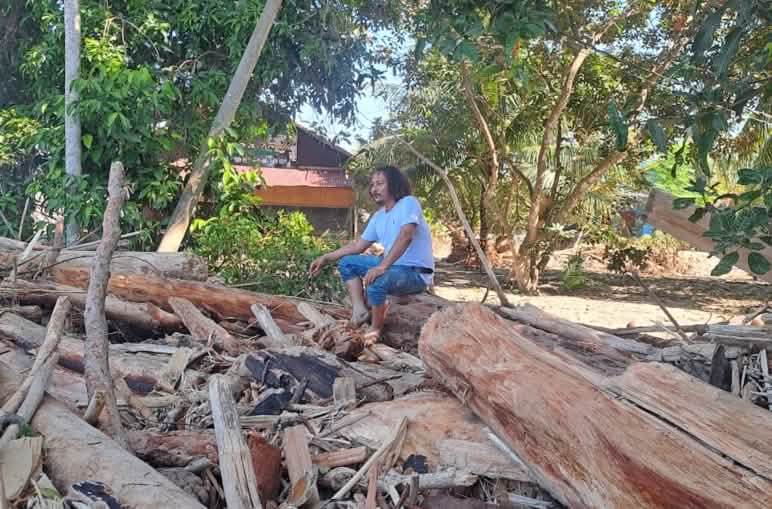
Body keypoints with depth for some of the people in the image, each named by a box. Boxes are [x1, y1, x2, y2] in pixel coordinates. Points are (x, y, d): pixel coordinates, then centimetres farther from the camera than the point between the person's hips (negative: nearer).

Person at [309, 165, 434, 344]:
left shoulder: (408, 203, -13)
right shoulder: (378, 217, 11)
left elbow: (406, 236, -30)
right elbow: (358, 246, 17)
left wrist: (382, 267, -39)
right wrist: (326, 258, 10)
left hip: (416, 273, -9)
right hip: (392, 266, 9)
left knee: (375, 282, -35)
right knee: (346, 263, 8)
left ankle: (375, 330, -10)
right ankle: (360, 311, -7)